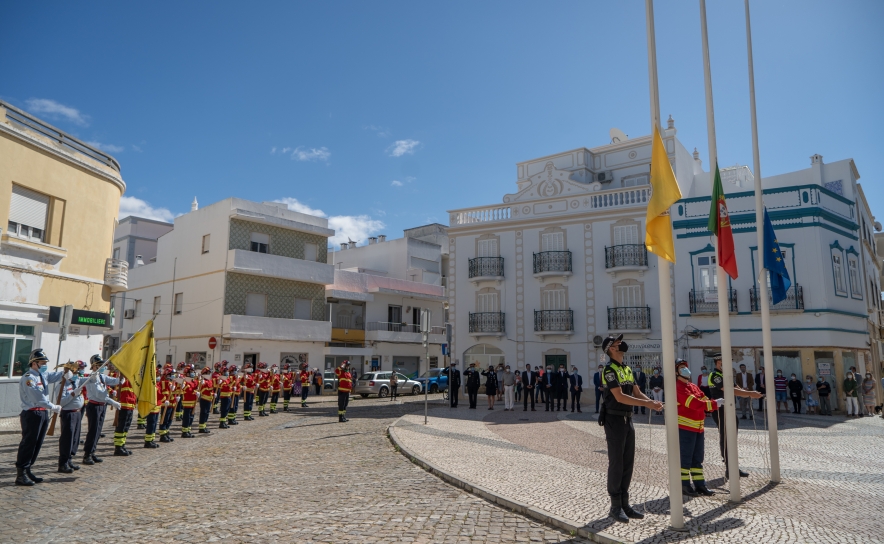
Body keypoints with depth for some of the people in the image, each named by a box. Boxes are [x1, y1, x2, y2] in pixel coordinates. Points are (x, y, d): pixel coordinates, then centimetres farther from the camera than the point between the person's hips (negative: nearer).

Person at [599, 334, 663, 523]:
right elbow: (620, 397, -21)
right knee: (616, 463, -1)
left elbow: (636, 393, 10)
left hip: (627, 420, 8)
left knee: (628, 463, 12)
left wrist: (652, 402, -9)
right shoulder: (610, 369, -14)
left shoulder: (627, 369, 13)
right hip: (614, 420, -8)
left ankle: (624, 504, 21)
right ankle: (615, 507, 8)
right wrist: (647, 404, -22)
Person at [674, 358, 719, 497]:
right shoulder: (678, 387, -14)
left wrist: (716, 403, -9)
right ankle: (684, 485, 8)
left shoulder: (693, 386, 16)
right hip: (685, 428, -9)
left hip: (698, 427, 9)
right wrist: (715, 403, -20)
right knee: (685, 458, -1)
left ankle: (699, 484, 22)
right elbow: (695, 404, -22)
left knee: (697, 458, 14)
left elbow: (705, 401, 11)